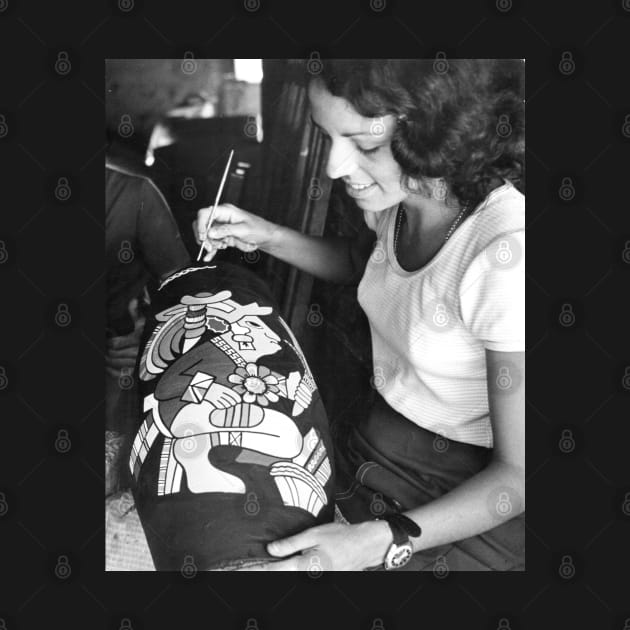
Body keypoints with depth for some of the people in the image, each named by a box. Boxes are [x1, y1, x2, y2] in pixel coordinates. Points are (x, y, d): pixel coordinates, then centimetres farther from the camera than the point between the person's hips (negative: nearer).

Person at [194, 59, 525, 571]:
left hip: (465, 504, -6)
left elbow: (518, 475, -24)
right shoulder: (400, 196, -9)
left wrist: (383, 541, -35)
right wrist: (265, 236, 0)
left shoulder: (508, 255, -32)